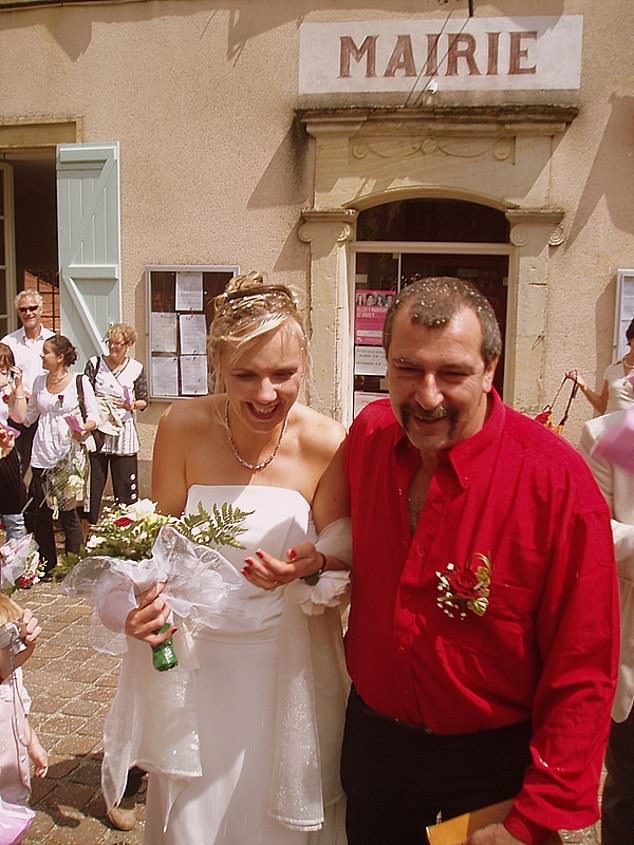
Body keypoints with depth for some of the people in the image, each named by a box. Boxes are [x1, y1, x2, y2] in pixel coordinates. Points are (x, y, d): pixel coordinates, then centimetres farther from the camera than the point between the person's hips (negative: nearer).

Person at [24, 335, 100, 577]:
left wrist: (84, 429, -21)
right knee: (40, 513, 7)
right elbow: (28, 417, 17)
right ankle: (46, 565, 20)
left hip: (68, 455, -4)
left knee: (68, 512, -1)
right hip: (42, 455, 4)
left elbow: (94, 415, -3)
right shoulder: (39, 382, 11)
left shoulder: (80, 381, -2)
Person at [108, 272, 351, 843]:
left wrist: (314, 565, -26)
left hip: (287, 662, -1)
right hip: (195, 654, 1)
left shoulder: (327, 443, -17)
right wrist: (146, 602, -21)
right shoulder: (183, 426, -14)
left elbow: (343, 554, -5)